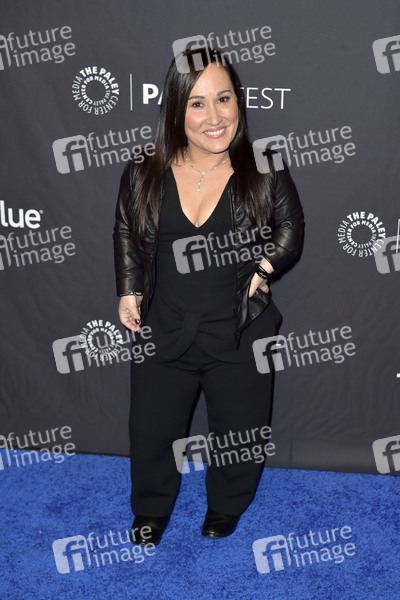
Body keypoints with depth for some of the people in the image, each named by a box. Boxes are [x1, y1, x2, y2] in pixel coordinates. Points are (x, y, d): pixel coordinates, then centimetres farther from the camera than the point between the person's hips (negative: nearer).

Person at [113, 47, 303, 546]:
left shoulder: (265, 170, -11)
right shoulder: (143, 175, -8)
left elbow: (290, 225, 4)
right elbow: (126, 233, 8)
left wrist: (268, 263, -13)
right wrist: (128, 290, -2)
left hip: (241, 336, -1)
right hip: (163, 333, 1)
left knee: (238, 431, 18)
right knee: (152, 429, 17)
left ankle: (226, 506, 50)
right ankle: (151, 509, 48)